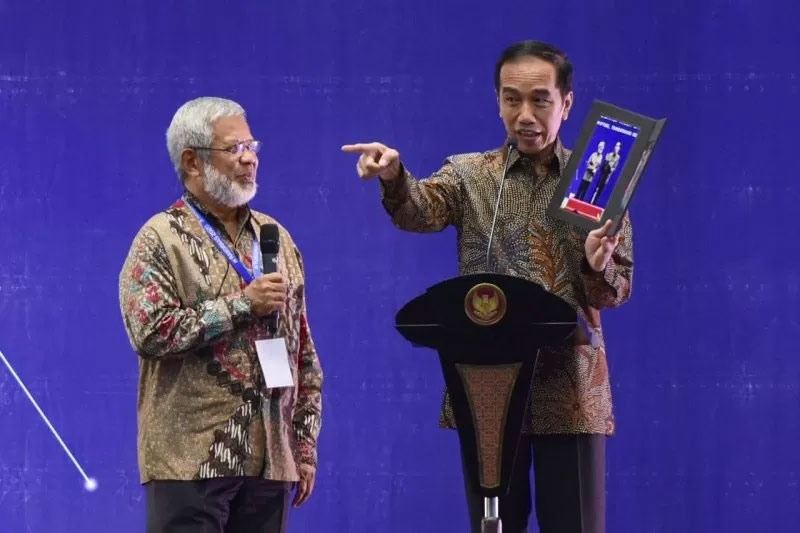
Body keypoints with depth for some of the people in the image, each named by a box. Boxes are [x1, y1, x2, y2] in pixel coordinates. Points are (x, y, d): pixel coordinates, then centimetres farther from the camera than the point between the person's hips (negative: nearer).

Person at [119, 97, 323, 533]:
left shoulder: (276, 237, 15)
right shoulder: (162, 239, -1)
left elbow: (303, 353, 17)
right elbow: (150, 331, -16)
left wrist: (306, 445, 12)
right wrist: (242, 305, -14)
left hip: (270, 460, 5)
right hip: (193, 460, -5)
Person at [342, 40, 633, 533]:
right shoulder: (468, 175, 6)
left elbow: (618, 289, 3)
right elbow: (420, 212, -15)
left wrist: (600, 269, -21)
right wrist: (394, 178, -37)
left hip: (571, 389, 0)